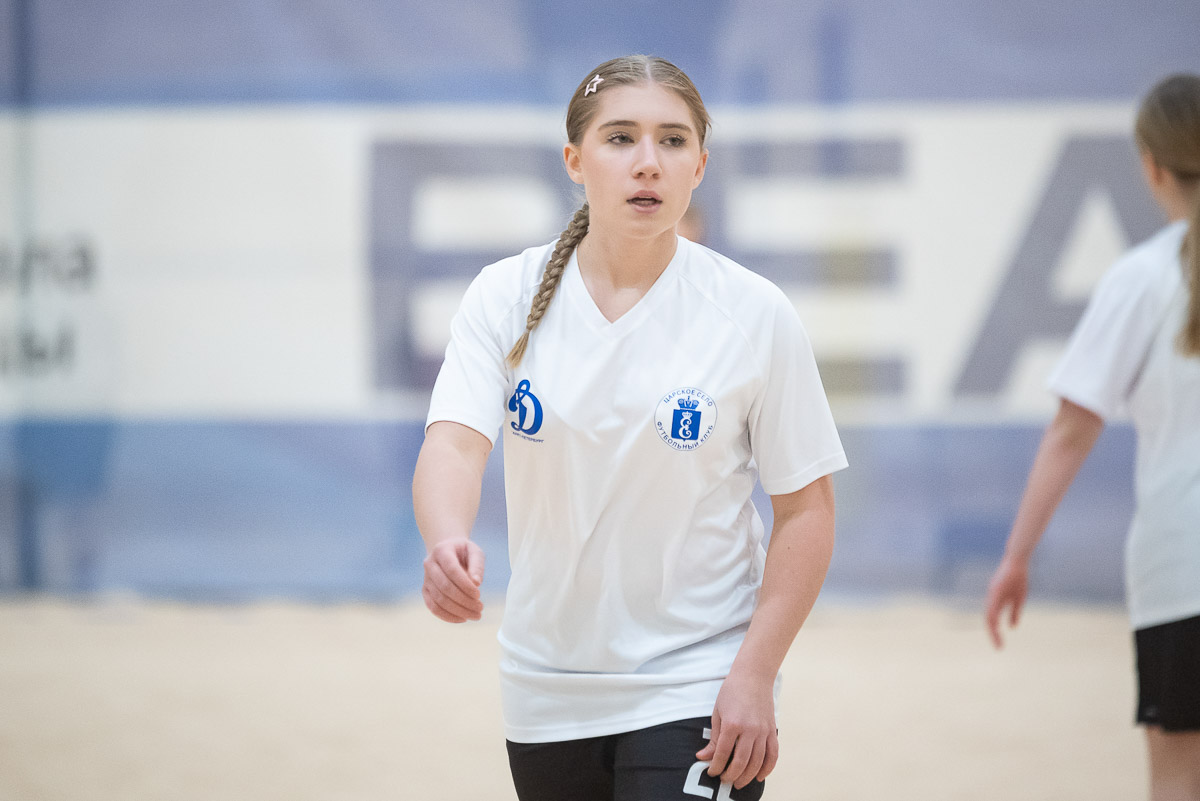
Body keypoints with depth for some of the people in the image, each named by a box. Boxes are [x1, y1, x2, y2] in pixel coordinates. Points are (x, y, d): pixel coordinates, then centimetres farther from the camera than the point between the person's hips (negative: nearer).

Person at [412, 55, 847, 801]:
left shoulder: (755, 314, -8)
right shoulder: (507, 298, -3)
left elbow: (806, 511, -4)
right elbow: (454, 444, -16)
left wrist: (754, 678, -13)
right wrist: (449, 542, -38)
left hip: (699, 691, -3)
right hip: (547, 696, 3)